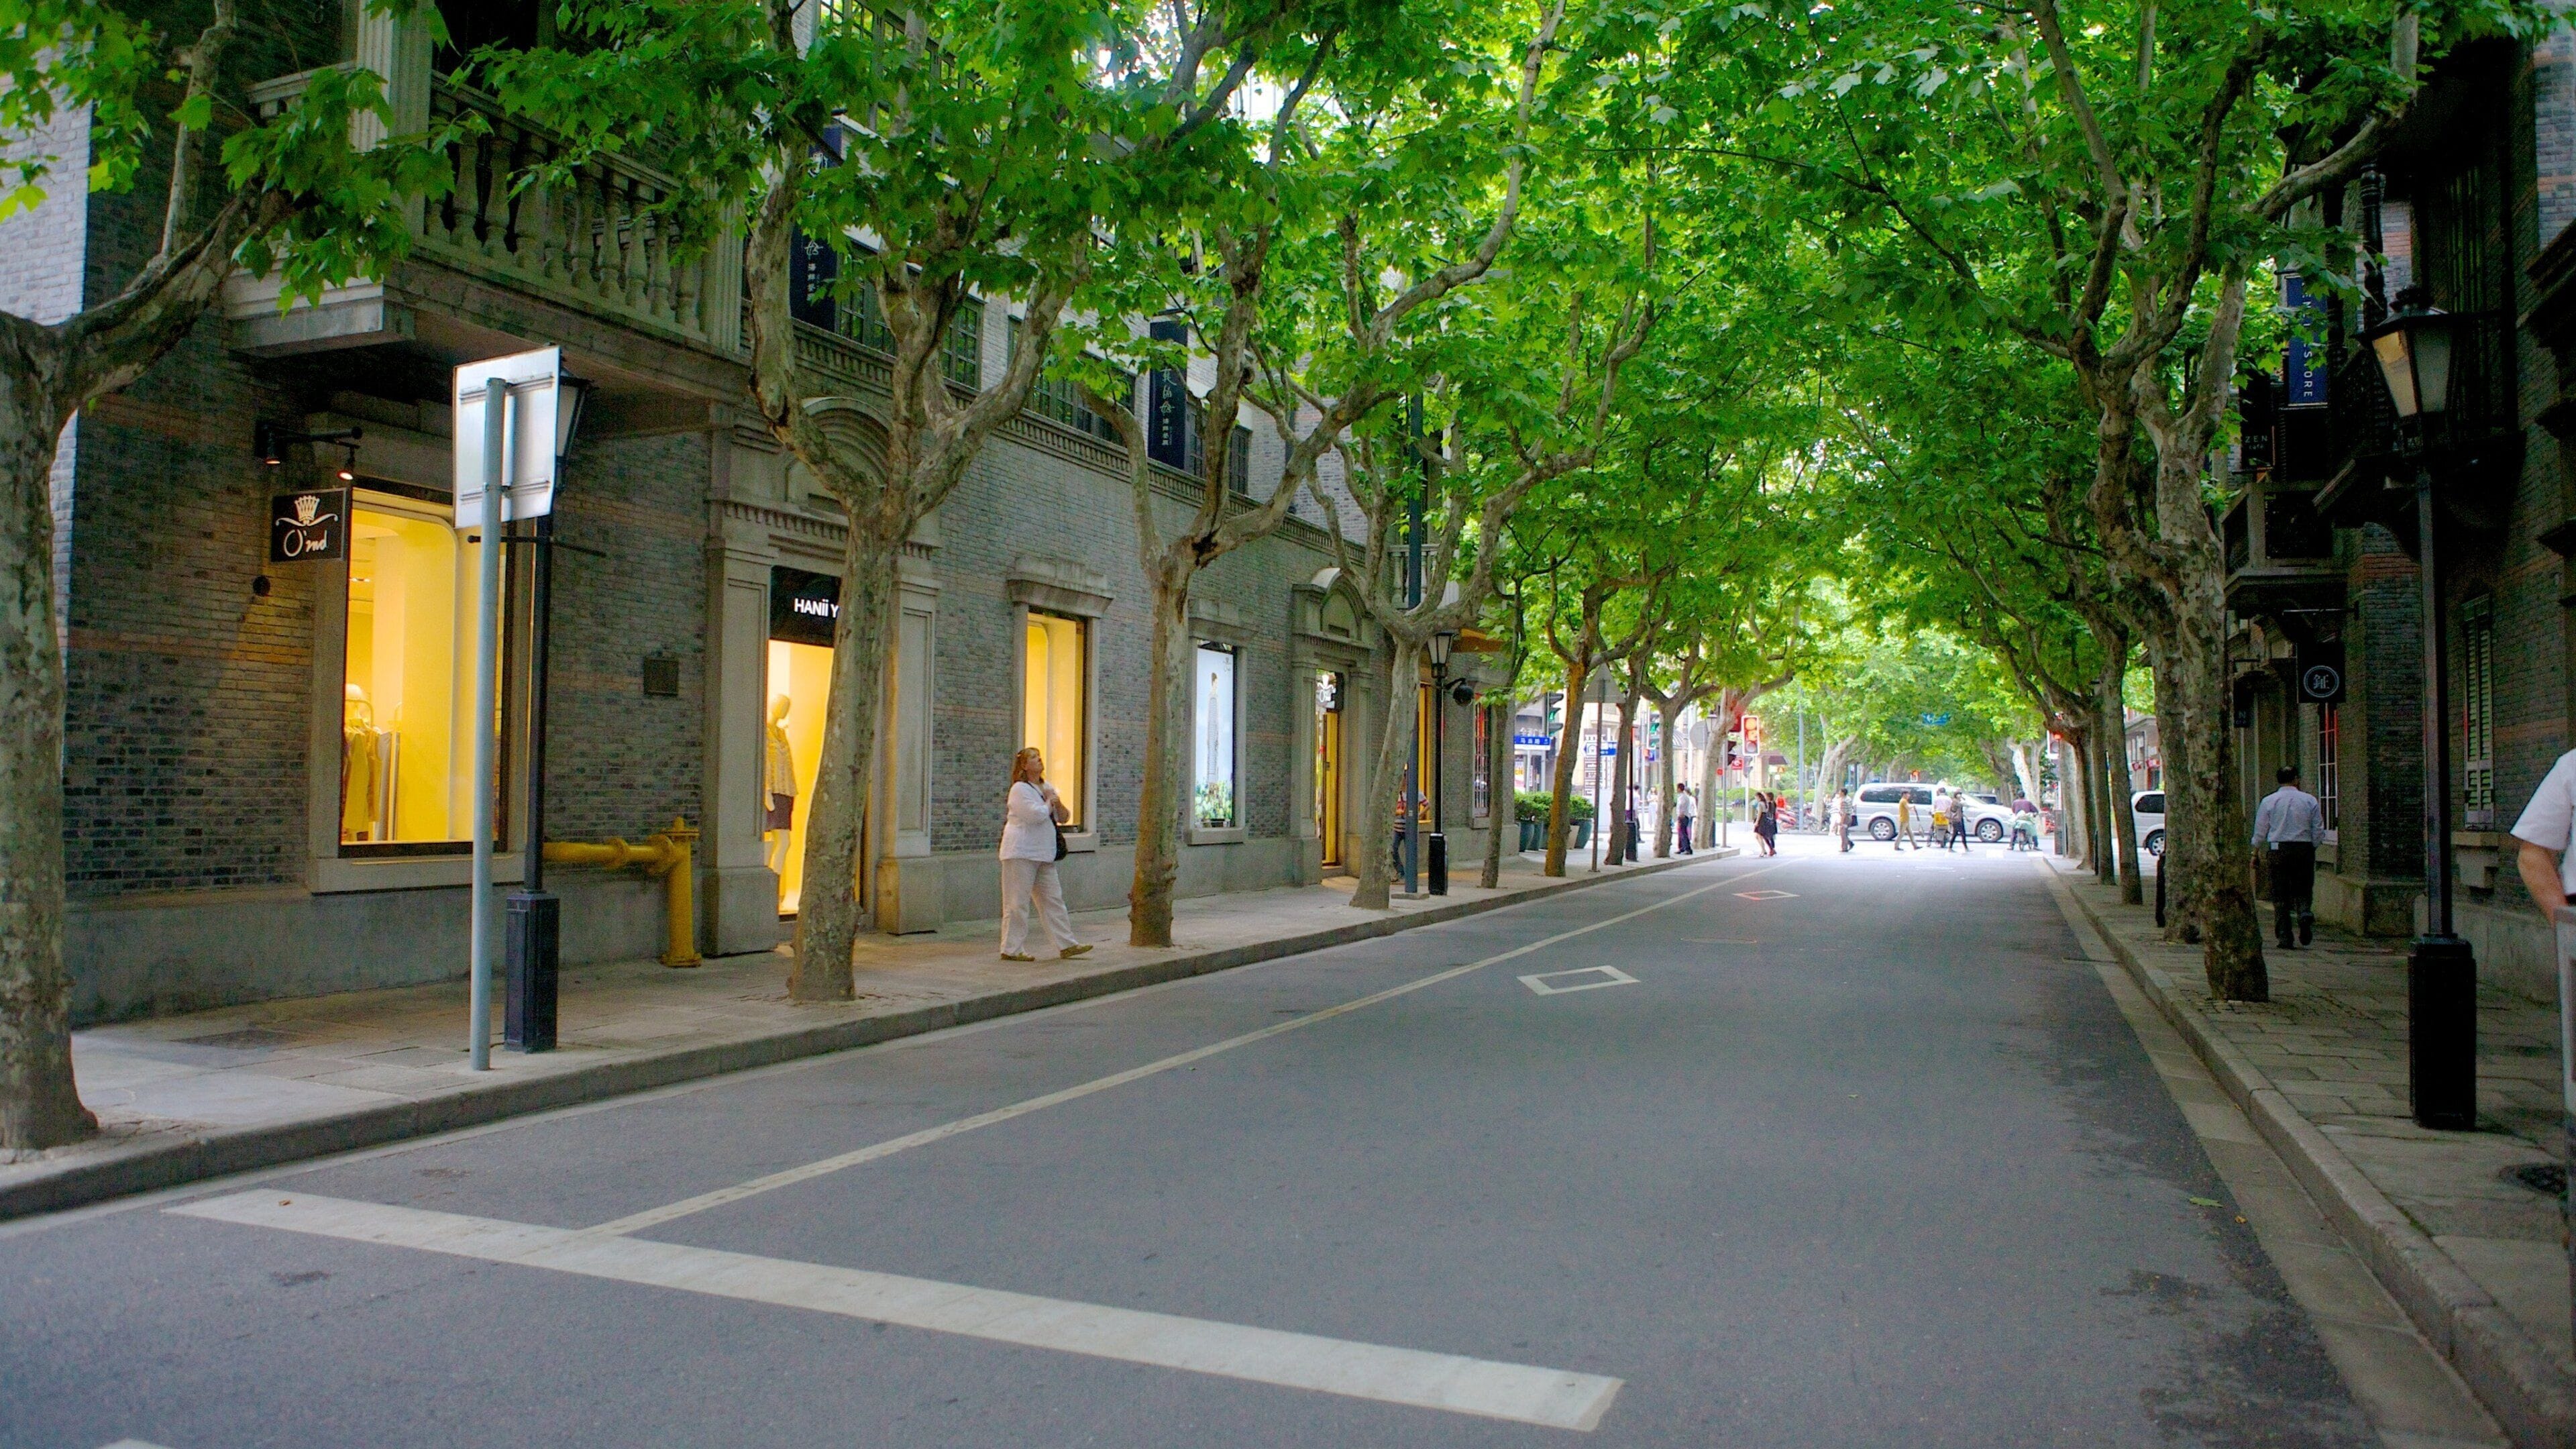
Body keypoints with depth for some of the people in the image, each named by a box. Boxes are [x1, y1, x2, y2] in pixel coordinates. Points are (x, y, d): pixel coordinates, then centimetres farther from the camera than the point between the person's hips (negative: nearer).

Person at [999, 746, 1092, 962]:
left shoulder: (1047, 788, 17)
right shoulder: (1019, 789, -8)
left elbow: (1064, 818, 18)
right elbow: (1036, 815, -22)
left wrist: (1058, 804, -2)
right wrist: (1049, 802, -4)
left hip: (1044, 855, 8)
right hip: (1021, 853, -8)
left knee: (1053, 900, 7)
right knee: (1017, 903, -4)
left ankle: (1066, 945, 9)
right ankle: (1012, 949, 0)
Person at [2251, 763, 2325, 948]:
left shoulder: (2268, 801, 1)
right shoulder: (2310, 801, 2)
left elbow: (2260, 831, 3)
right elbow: (2319, 831, 5)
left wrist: (2255, 853, 14)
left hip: (2278, 851, 0)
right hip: (2304, 849, 0)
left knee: (2280, 897, 4)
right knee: (2303, 890, 11)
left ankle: (2285, 938, 2)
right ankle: (2305, 914, -21)